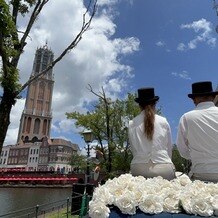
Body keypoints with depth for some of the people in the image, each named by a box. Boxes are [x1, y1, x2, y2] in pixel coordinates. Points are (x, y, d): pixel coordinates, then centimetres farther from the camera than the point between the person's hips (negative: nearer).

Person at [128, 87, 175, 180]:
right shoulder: (164, 121, 2)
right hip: (164, 168, 0)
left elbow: (133, 149, 8)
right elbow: (169, 148, 11)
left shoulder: (132, 124, 1)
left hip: (139, 169, 0)